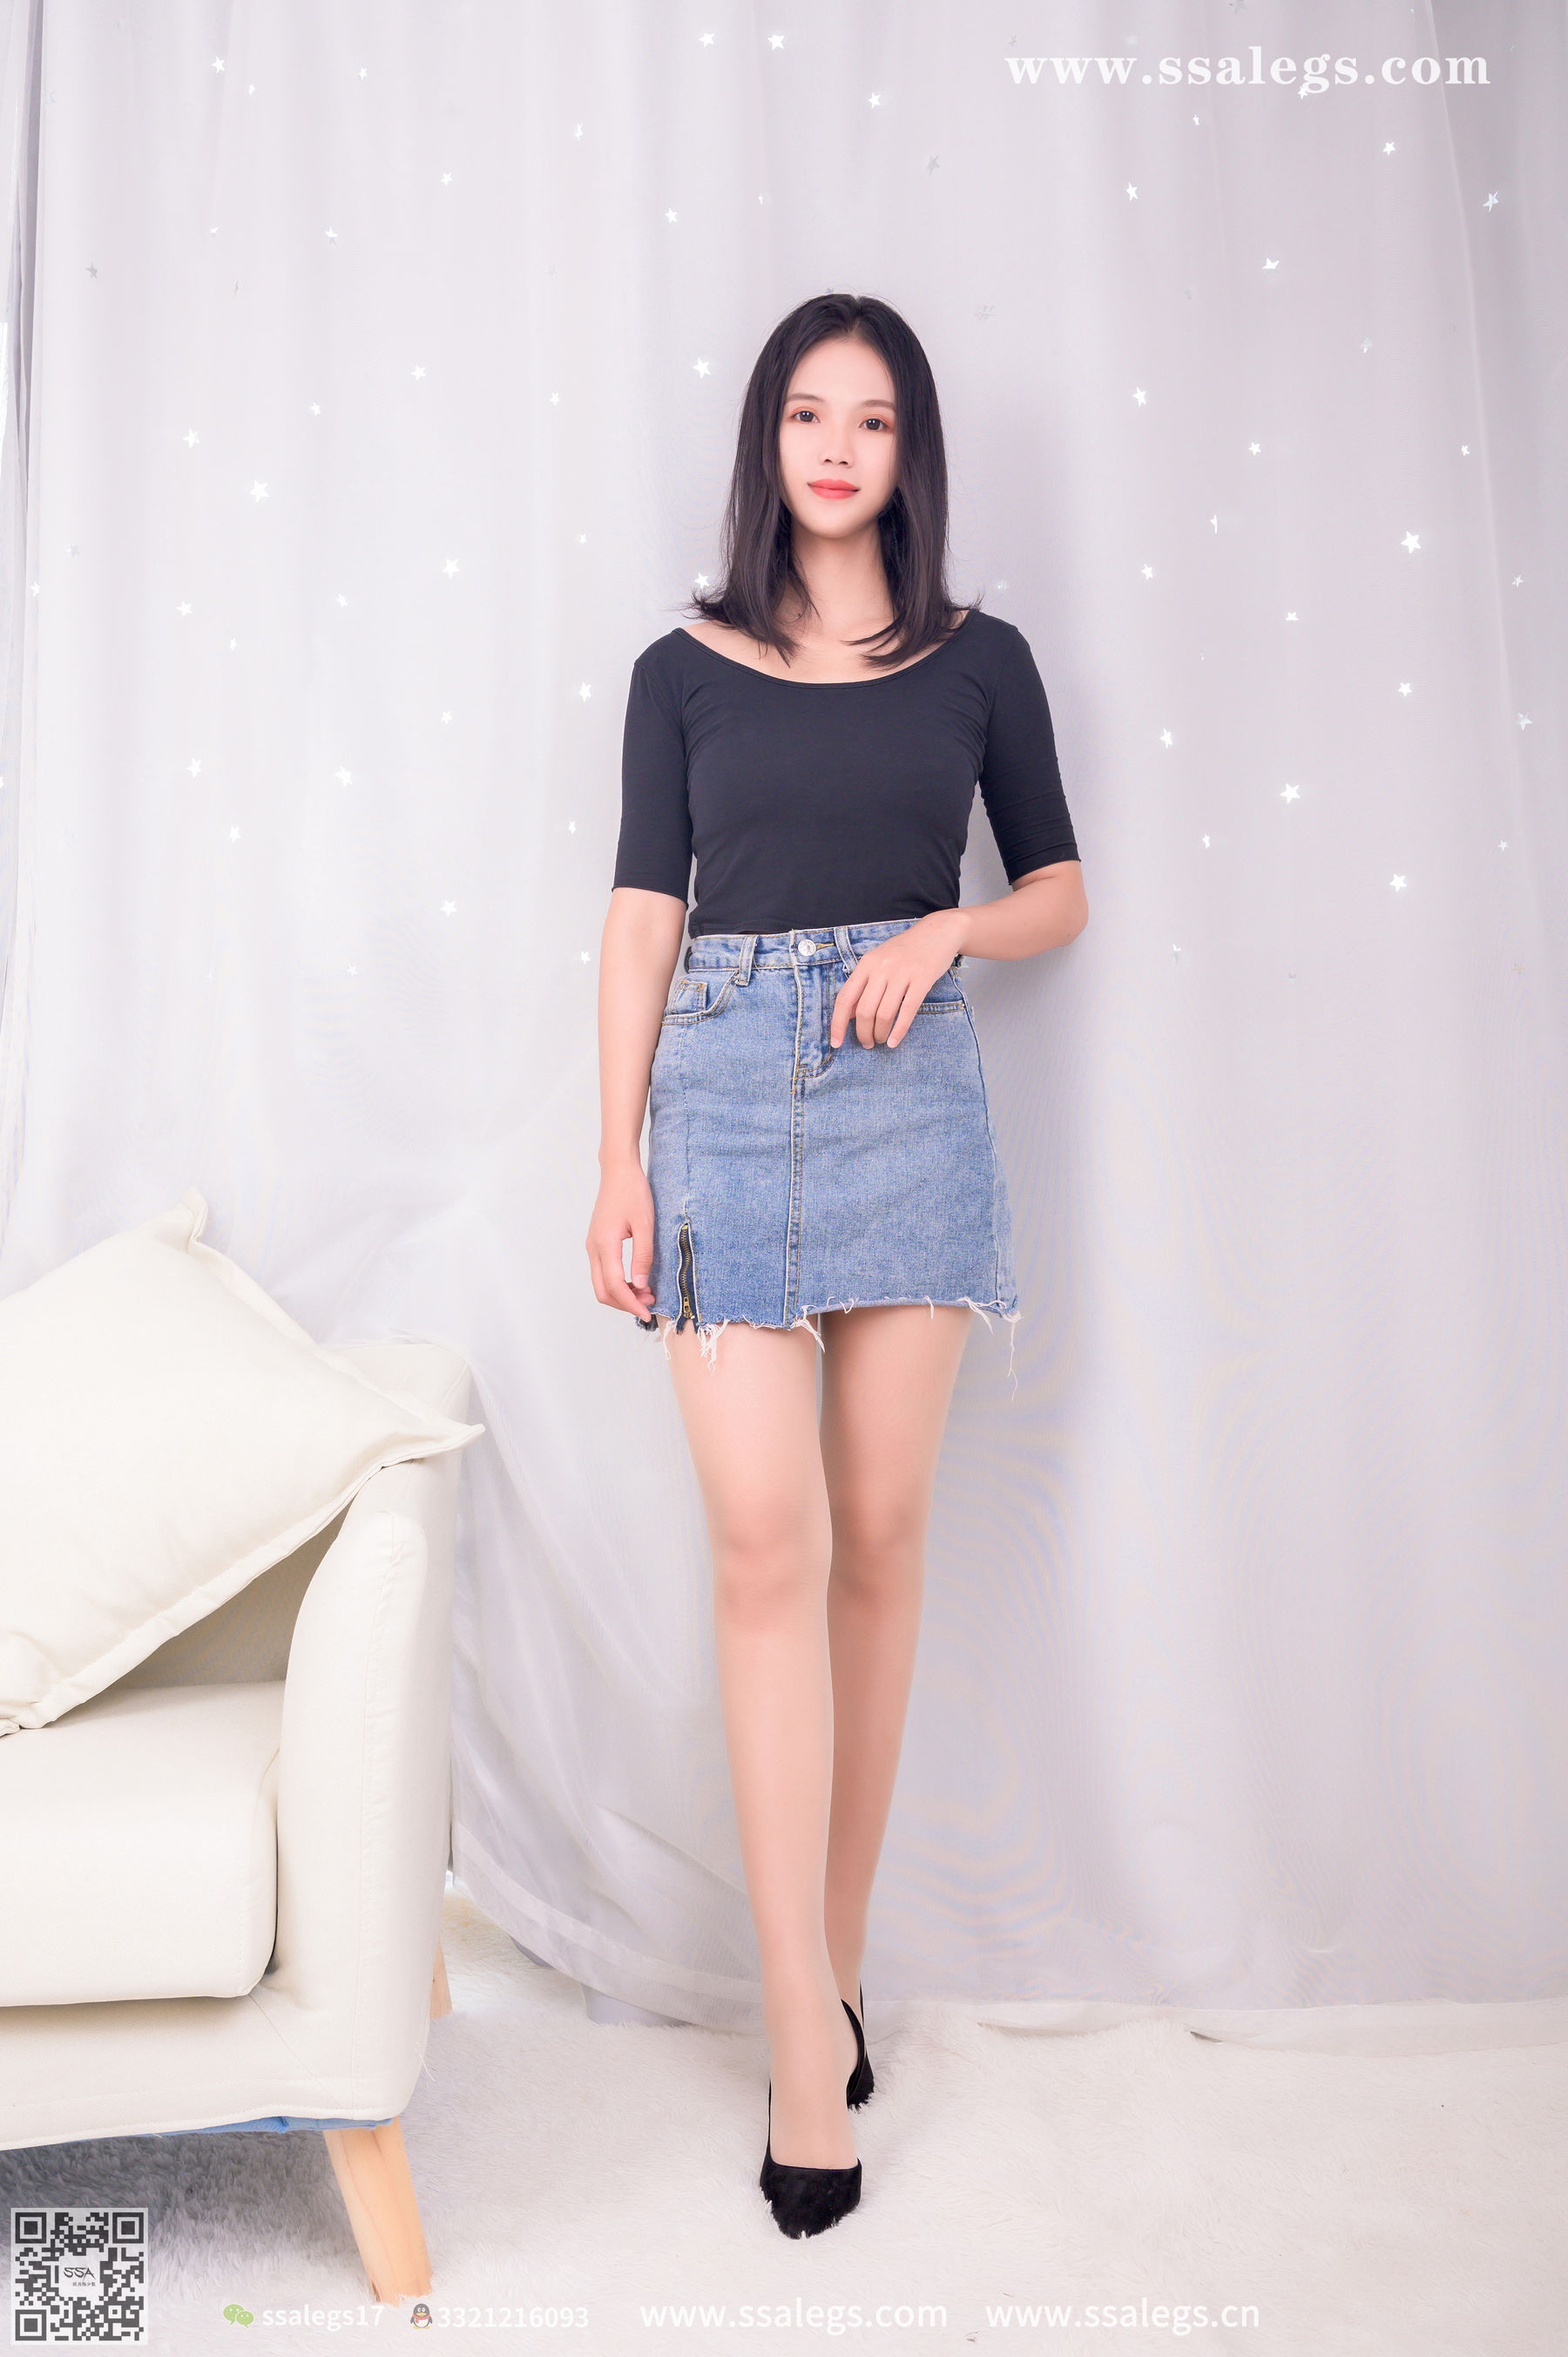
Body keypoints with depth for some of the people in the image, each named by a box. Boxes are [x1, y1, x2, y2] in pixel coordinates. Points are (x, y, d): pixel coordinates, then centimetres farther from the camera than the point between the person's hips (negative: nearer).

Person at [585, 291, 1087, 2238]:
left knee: (878, 1537, 4)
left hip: (909, 1089, 1)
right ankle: (810, 2025, 0)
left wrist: (944, 930, -7)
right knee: (765, 1543, -8)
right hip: (725, 1088, 0)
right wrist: (618, 1163, -2)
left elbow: (1061, 891, 15)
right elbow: (641, 919, 5)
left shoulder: (979, 661, 11)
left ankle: (832, 1957, 20)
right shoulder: (683, 671, 10)